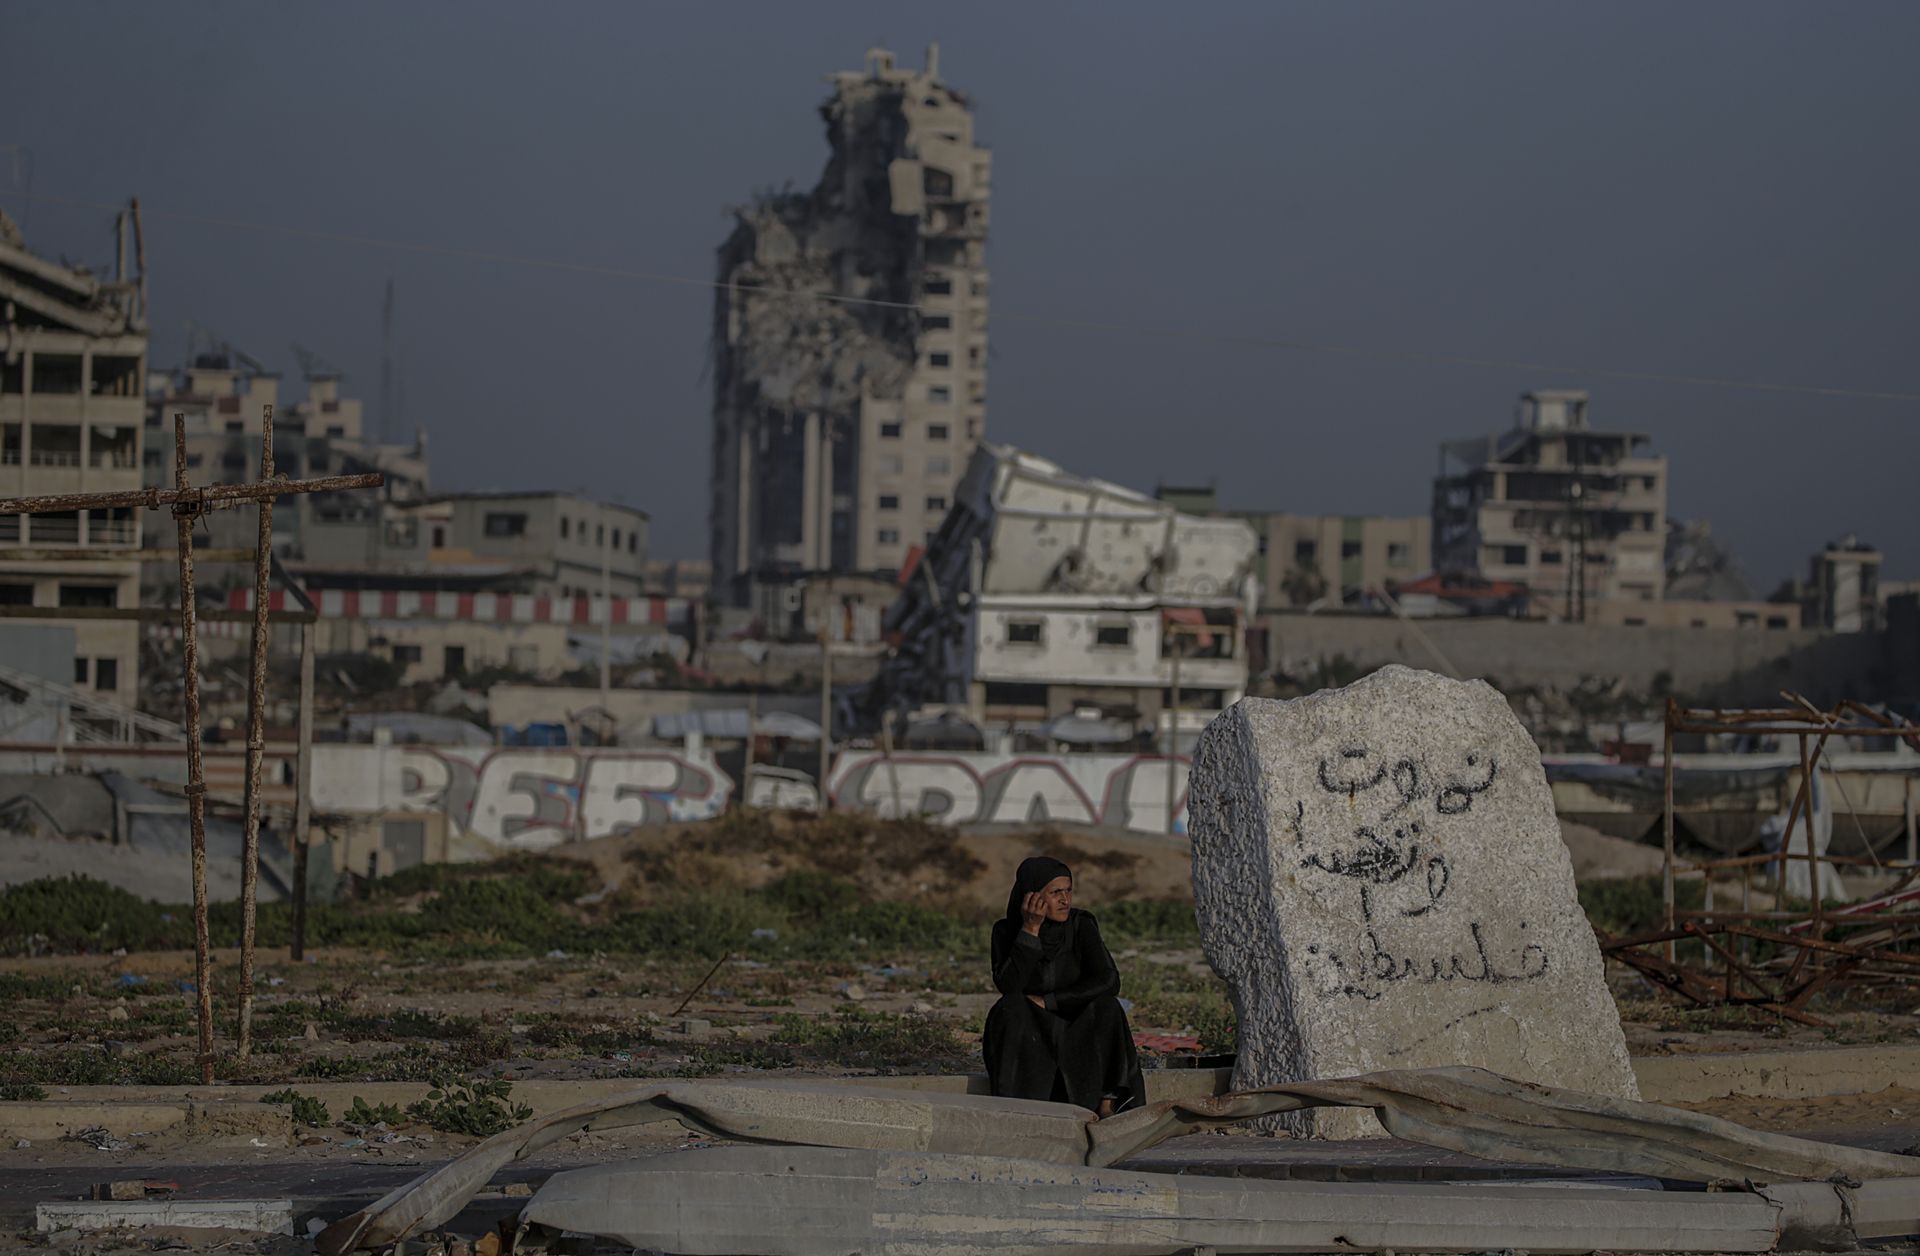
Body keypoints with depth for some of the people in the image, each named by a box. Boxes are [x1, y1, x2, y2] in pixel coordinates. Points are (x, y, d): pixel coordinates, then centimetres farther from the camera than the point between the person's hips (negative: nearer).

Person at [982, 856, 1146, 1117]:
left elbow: (1109, 981, -17)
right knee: (1012, 1008, -30)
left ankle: (1106, 1103, -34)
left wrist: (1045, 1002, -18)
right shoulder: (1006, 930, -4)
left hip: (1078, 1035, 0)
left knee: (1107, 1007, -27)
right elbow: (1008, 987, -20)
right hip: (1026, 1038, 0)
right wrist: (1031, 929, -23)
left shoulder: (1081, 925, -5)